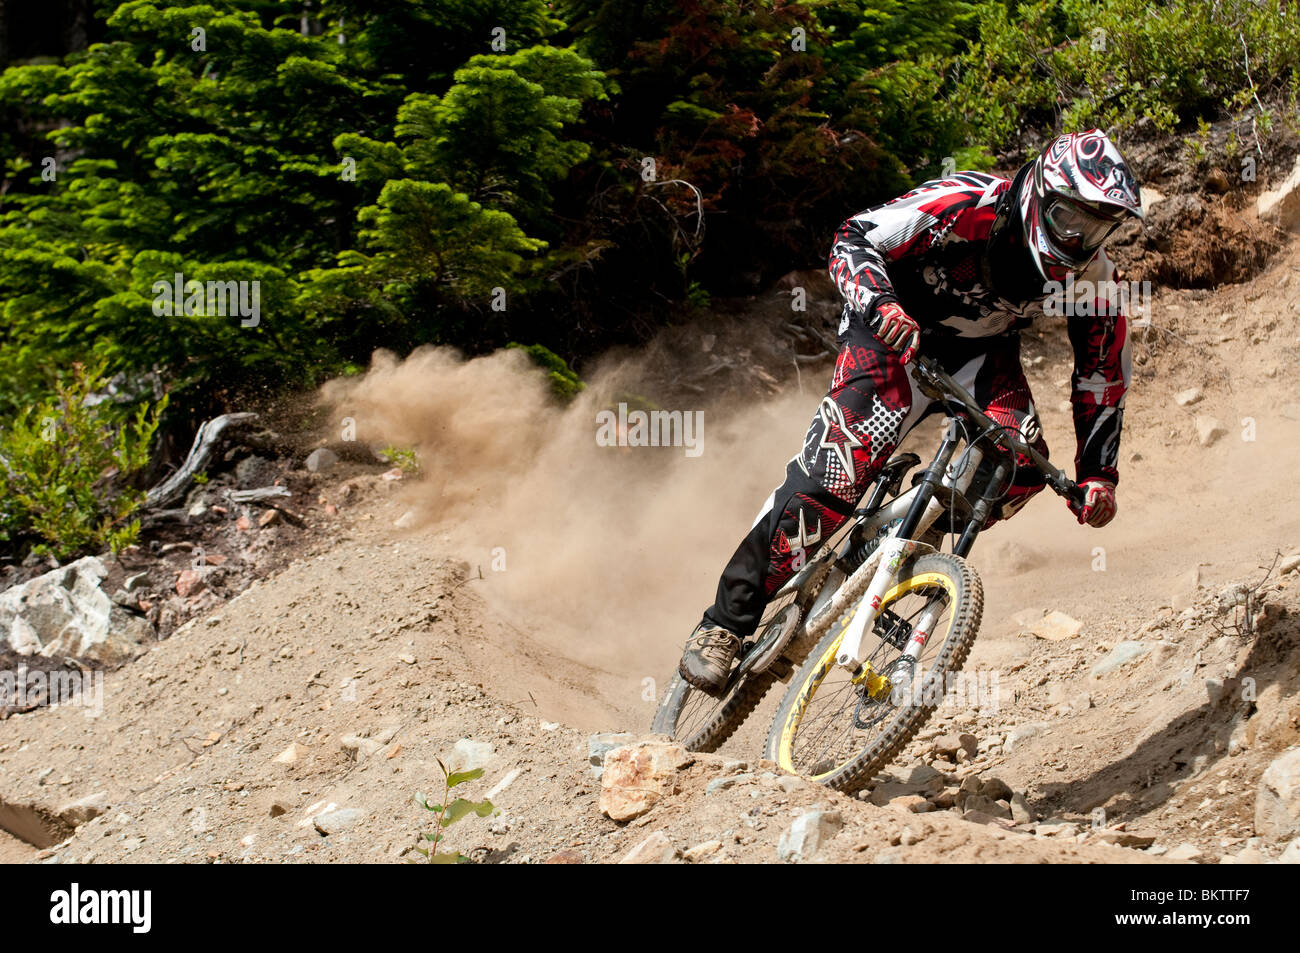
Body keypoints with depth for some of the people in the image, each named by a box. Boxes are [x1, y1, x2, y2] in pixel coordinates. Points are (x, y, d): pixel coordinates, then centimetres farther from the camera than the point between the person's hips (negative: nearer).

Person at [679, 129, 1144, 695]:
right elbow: (855, 240, -30)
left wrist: (1097, 476, -13)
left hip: (980, 350, 5)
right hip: (895, 328, -5)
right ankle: (726, 624, -18)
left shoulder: (1091, 277, -16)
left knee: (1021, 466, -24)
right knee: (839, 468, -23)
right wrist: (884, 306, -49)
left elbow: (1103, 378, -4)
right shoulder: (968, 204, -29)